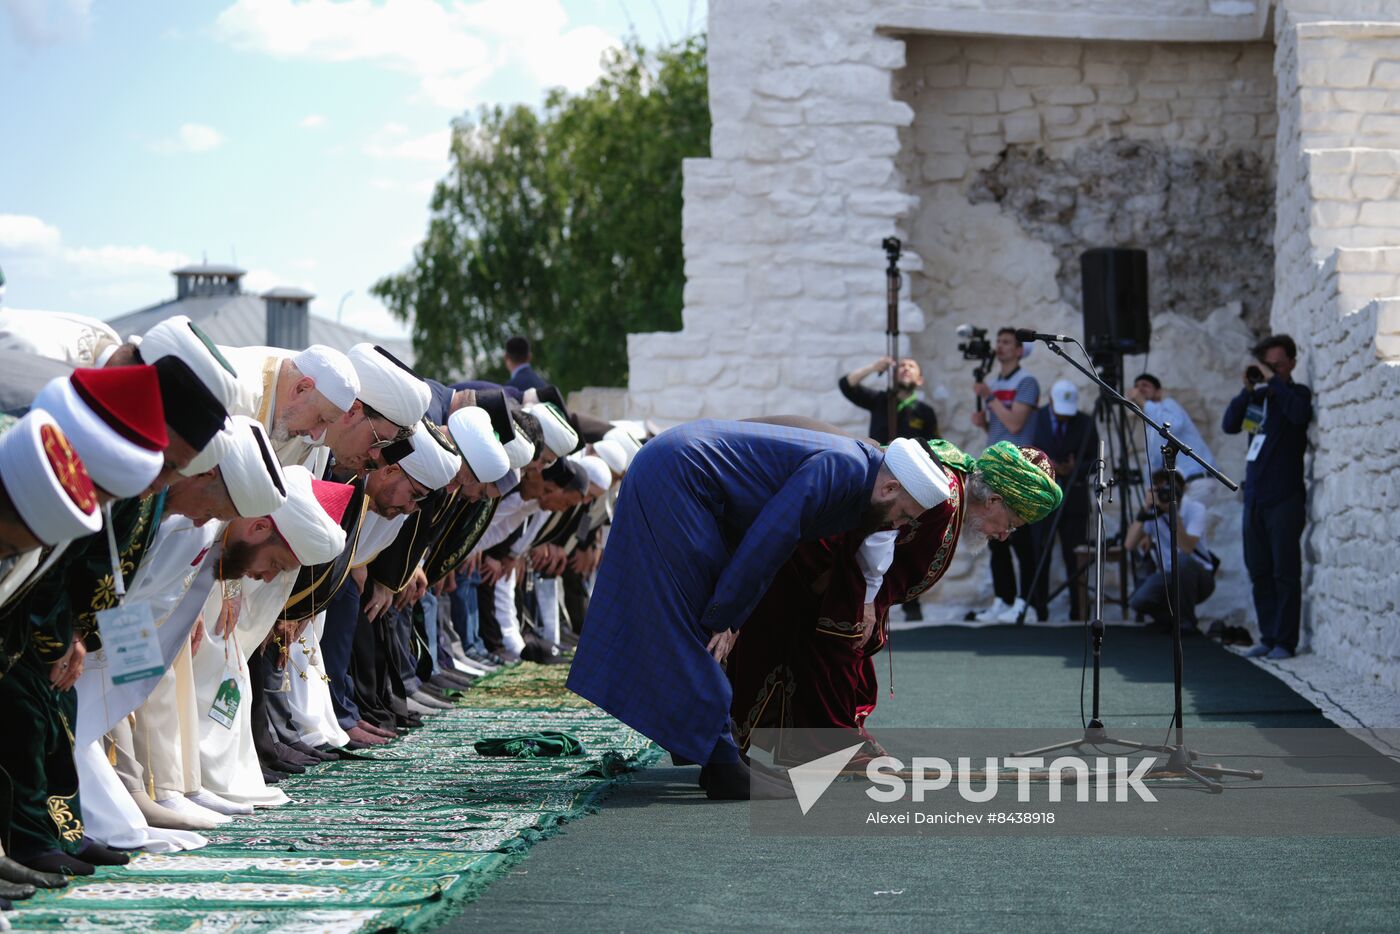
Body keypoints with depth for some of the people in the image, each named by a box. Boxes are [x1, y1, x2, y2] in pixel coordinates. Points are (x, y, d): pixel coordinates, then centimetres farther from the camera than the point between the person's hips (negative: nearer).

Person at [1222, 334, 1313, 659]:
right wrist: (1248, 389, -6)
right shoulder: (1257, 396, 14)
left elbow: (1300, 414, -23)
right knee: (1259, 573, 7)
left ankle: (1285, 641, -3)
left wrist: (1273, 380, -17)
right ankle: (1268, 638, 13)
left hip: (1285, 499, -6)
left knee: (1285, 573, -5)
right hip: (1254, 498, 6)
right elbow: (1229, 425, 4)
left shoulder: (1298, 393, -1)